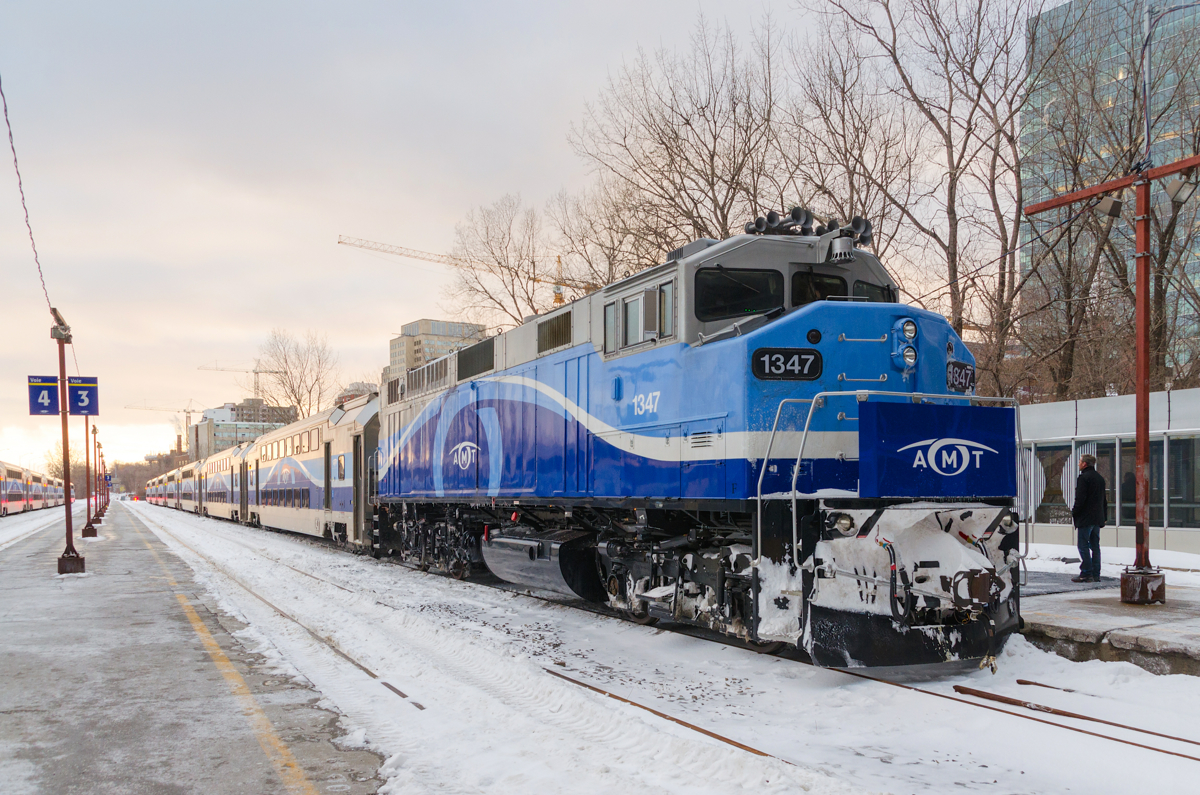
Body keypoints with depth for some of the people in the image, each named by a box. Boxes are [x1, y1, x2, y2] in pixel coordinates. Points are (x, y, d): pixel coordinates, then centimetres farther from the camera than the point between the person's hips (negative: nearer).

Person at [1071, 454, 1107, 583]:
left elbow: (1080, 499, -17)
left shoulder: (1084, 477, -12)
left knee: (1083, 546, -6)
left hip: (1085, 518, -8)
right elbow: (1104, 499, 19)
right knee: (1095, 546, 10)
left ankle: (1086, 574, -8)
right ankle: (1096, 575, 11)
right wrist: (1104, 516, 22)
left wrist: (1074, 513, -6)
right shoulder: (1100, 478, 15)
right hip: (1097, 518, 9)